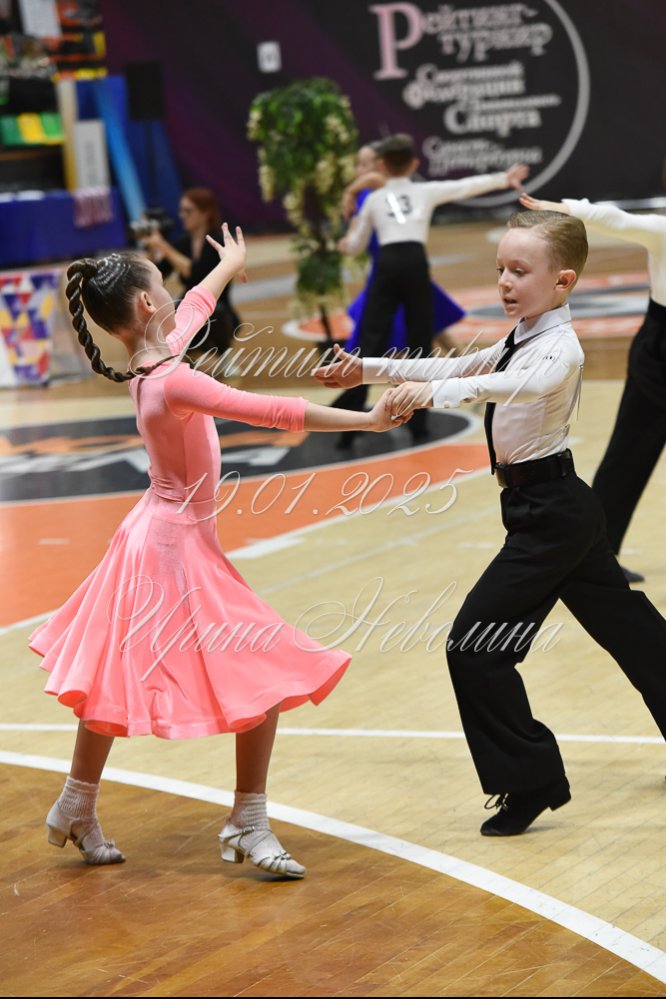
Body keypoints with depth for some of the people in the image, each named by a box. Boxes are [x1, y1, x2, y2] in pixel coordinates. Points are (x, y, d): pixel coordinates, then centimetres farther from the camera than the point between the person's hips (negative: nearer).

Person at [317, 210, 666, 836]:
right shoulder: (522, 341, 11)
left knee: (474, 646, -9)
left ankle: (530, 780, -3)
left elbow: (516, 385, -40)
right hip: (561, 509, 10)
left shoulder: (559, 349, -18)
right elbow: (454, 368, 17)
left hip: (547, 515, -10)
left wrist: (432, 392, -54)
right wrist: (369, 370, 7)